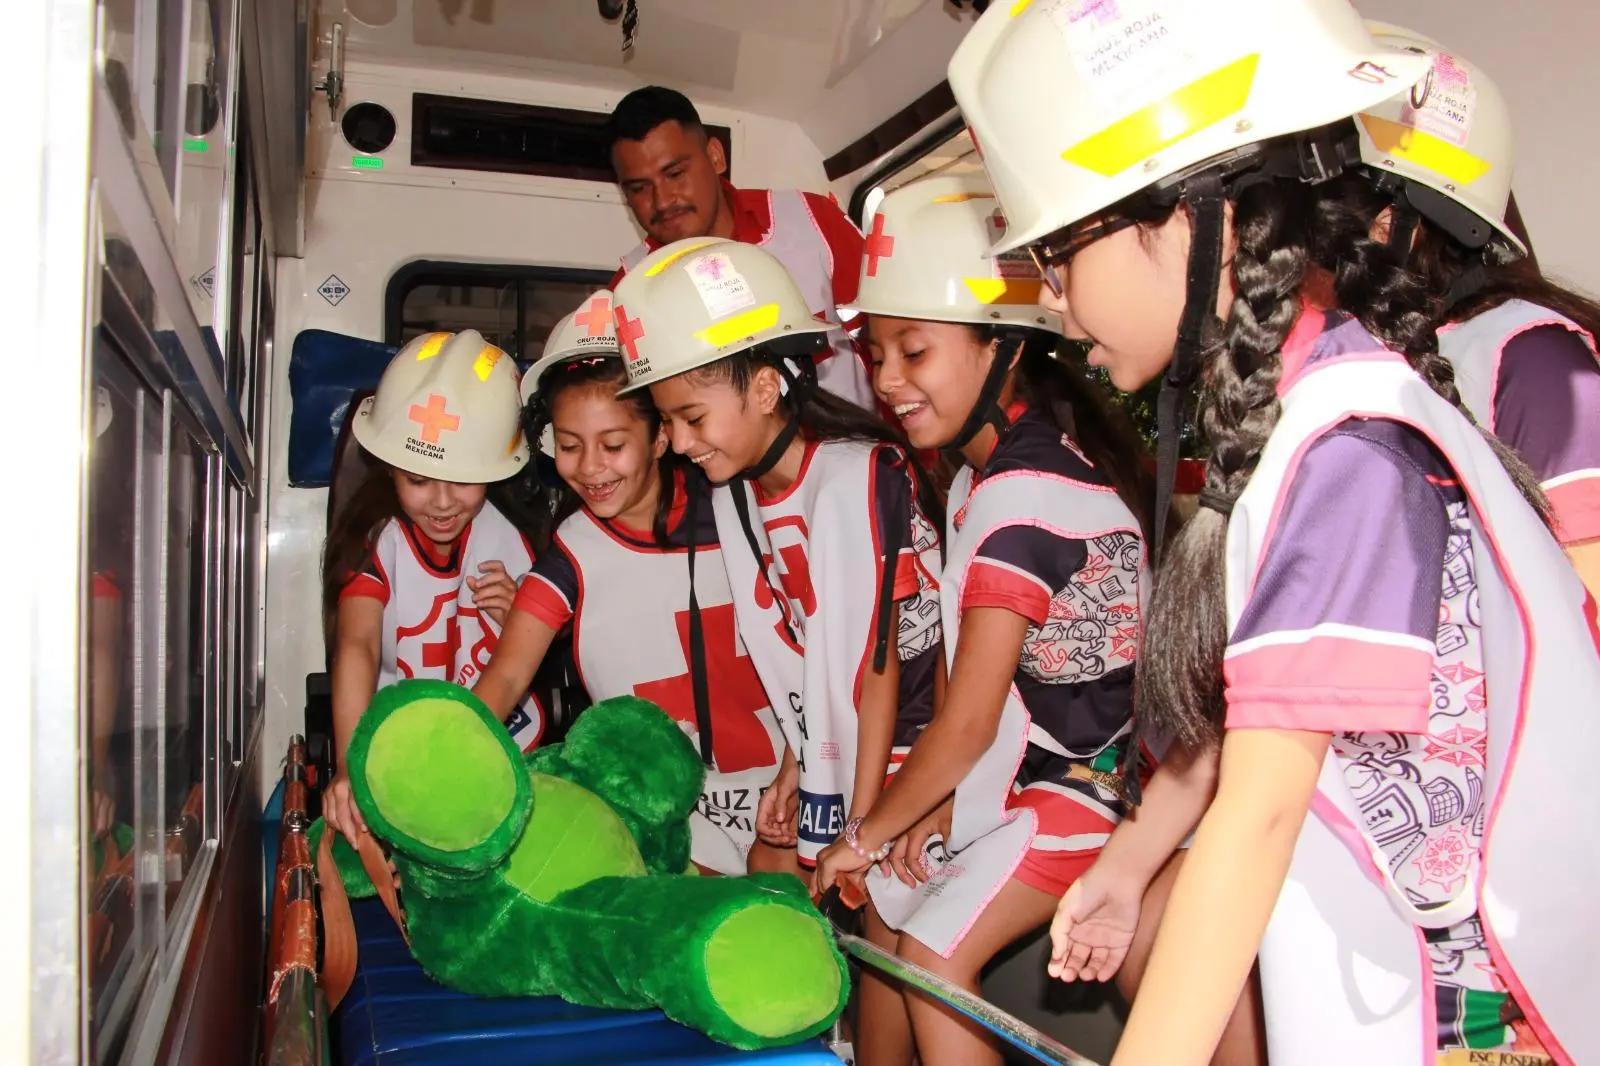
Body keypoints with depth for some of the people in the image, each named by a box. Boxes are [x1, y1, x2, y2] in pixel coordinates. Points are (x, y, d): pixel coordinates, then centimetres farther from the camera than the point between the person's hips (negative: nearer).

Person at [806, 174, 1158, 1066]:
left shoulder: (1023, 495, -25)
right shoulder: (991, 469, 4)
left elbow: (968, 722, -22)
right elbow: (984, 700, 5)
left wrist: (867, 833, -9)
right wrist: (938, 805, 0)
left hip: (1084, 780, -9)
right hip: (1021, 762, 9)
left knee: (936, 952, -9)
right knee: (888, 906, 13)